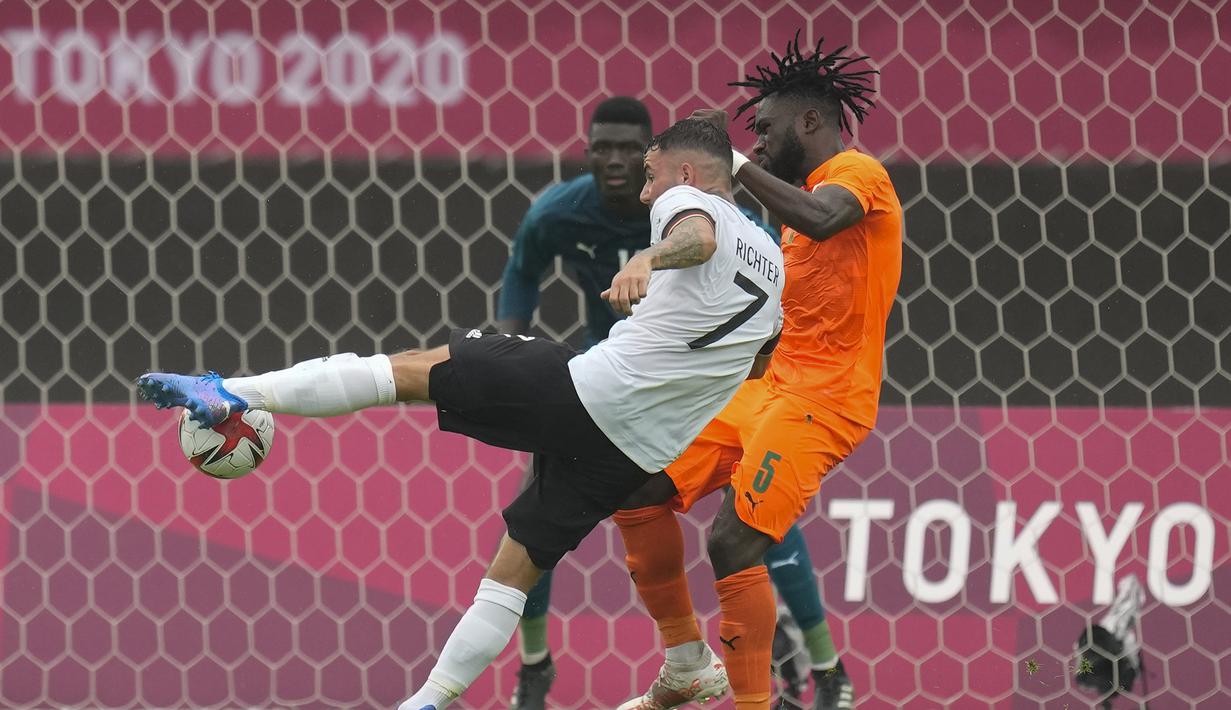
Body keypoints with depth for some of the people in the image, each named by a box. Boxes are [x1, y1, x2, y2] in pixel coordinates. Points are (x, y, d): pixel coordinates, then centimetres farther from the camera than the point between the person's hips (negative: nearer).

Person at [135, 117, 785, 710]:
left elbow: (697, 236, -28)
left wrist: (648, 260, -47)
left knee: (410, 368, 2)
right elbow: (757, 365, 41)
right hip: (635, 454, 7)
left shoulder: (688, 200, 0)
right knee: (516, 567, 17)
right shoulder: (772, 260, 23)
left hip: (590, 388, -7)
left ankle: (234, 393, -7)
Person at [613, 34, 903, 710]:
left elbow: (823, 219, -32)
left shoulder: (858, 172, -8)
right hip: (768, 388, 10)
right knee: (639, 490, 8)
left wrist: (733, 162, -23)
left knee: (734, 542, -22)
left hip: (819, 399, -10)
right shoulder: (807, 193, 22)